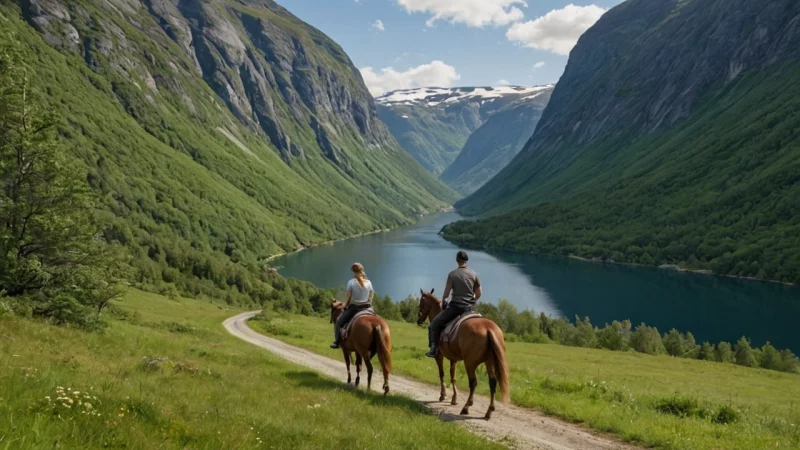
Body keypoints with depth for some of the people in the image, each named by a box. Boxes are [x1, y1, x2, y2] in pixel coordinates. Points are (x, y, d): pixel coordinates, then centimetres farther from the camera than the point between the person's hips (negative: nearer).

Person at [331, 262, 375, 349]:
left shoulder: (351, 282, -8)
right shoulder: (369, 282, 2)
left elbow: (349, 299, -7)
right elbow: (371, 297, 4)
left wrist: (345, 307, 7)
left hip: (354, 308, -3)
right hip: (367, 308, 3)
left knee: (339, 321, 16)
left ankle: (337, 341, 8)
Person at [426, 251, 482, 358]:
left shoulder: (452, 274, -6)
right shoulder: (474, 274, 3)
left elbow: (446, 294, -5)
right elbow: (479, 294, 6)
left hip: (455, 306, -4)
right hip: (470, 307, 4)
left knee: (435, 323, 9)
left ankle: (434, 348, -3)